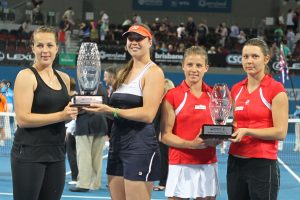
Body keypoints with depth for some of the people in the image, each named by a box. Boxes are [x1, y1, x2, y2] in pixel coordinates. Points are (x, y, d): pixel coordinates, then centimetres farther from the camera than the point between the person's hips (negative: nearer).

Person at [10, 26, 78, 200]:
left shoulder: (64, 78, 11)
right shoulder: (26, 76, -8)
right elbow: (23, 119, -17)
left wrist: (73, 112, 2)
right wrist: (60, 115, -21)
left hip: (57, 153, 7)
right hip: (29, 154, -7)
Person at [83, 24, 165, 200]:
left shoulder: (153, 72, -6)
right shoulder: (123, 73, 18)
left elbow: (148, 114, -17)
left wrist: (111, 110, -19)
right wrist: (101, 107, 0)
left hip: (140, 145, -8)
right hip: (117, 142, 8)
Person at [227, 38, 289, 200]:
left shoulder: (276, 89, -7)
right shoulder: (236, 89, 10)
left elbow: (280, 132, -12)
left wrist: (247, 131, -19)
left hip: (262, 164, -5)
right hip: (235, 162, 6)